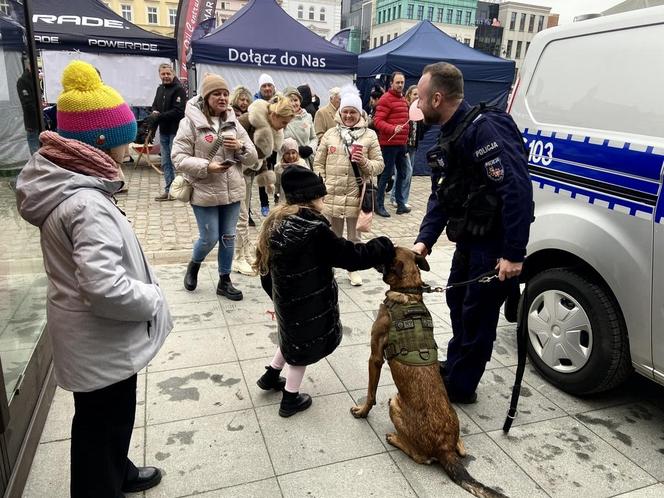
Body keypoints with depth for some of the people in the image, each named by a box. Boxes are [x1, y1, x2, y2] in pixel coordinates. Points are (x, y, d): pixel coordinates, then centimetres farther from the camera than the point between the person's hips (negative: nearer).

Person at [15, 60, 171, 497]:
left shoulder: (63, 185, 2)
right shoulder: (87, 205, -29)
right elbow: (106, 288, -35)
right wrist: (154, 300, -19)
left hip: (95, 335, 10)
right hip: (101, 341, -10)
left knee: (104, 421, 29)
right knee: (104, 425, 13)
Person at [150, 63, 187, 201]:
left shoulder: (179, 89, -10)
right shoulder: (160, 89, 15)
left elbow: (178, 111, -18)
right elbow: (155, 106, 22)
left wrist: (159, 116, -16)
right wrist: (154, 112, -2)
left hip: (175, 131, -8)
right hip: (163, 131, 8)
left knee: (175, 162, -3)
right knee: (165, 162, 10)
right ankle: (168, 190, 16)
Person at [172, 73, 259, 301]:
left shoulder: (233, 123, 7)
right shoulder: (191, 122, -8)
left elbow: (252, 159, 8)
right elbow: (179, 158, -12)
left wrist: (240, 147, -12)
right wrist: (207, 166, -23)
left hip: (232, 191, 5)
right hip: (205, 192, -5)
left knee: (228, 237, 11)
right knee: (209, 238, 2)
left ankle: (224, 281, 26)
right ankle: (193, 266, 35)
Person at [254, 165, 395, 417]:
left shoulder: (277, 221, 1)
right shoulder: (314, 229, -25)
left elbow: (266, 265, 9)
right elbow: (351, 256, -21)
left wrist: (276, 296, 20)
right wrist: (387, 248, -10)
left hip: (285, 296, 8)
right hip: (307, 301, -8)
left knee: (294, 336, 30)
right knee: (303, 344, 12)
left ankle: (271, 375, 45)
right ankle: (290, 399, 29)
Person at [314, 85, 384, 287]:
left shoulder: (370, 135, 0)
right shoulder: (330, 134, 4)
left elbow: (379, 165, 1)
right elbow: (318, 163, 8)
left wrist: (365, 162, -18)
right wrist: (322, 185, -1)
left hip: (357, 194, -1)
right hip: (332, 194, 1)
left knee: (354, 235, 11)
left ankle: (354, 269, 26)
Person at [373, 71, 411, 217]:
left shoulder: (403, 100, 17)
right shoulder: (385, 99, -11)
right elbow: (377, 121, -19)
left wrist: (405, 139, 20)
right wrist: (393, 129, -32)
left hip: (401, 144, 9)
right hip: (389, 144, -9)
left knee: (402, 173, 13)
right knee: (386, 174, -3)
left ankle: (400, 203, 23)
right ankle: (379, 205, 6)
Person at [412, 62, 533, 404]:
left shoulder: (482, 129, -24)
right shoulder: (450, 134, 8)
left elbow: (517, 189, -29)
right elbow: (440, 193, 8)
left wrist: (513, 253, -29)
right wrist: (424, 239, -4)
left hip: (495, 242, -10)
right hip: (470, 238, 10)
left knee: (477, 313, 4)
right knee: (458, 300, 22)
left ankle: (460, 386, 22)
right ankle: (454, 366, 42)